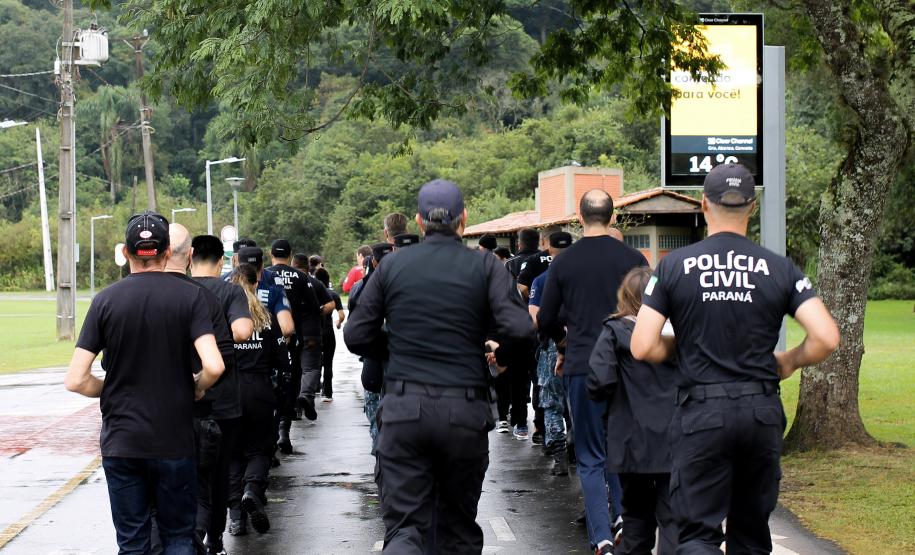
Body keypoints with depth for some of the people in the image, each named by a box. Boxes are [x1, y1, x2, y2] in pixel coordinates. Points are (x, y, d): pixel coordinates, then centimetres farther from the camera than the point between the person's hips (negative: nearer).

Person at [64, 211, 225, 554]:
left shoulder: (106, 299, -3)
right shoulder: (189, 296, -6)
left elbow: (75, 380, -7)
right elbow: (213, 367, -17)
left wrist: (111, 391, 12)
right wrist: (197, 388, 4)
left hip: (120, 444, 1)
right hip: (174, 442, -1)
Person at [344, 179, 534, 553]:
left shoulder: (392, 265, 4)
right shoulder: (485, 267, 0)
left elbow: (356, 336, 4)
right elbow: (519, 331, -12)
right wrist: (489, 337, 10)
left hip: (403, 409, 0)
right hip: (465, 411, 0)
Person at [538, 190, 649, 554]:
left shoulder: (563, 263, 0)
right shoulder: (632, 259, -2)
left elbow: (546, 321, 6)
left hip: (581, 368, 0)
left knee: (590, 457, 4)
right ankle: (624, 514, 1)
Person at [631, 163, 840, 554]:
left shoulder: (674, 265, -3)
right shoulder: (779, 269, 0)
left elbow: (643, 348, -6)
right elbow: (826, 338, -9)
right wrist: (788, 362, 11)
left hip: (701, 413, -2)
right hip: (762, 413, 2)